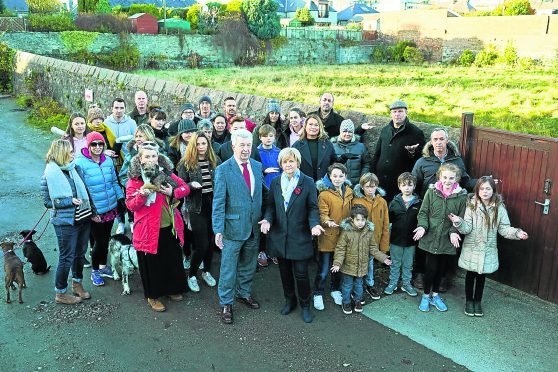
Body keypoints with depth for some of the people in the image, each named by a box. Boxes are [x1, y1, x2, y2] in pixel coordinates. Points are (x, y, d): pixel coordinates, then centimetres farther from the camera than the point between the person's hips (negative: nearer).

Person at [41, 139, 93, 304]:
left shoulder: (75, 168, 2)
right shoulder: (49, 175, -13)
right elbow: (47, 201, -8)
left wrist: (92, 211, 7)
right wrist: (69, 201, -18)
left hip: (83, 219, 6)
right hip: (65, 222, -6)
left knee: (80, 254, 18)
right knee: (67, 258, 4)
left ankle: (77, 284, 38)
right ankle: (60, 293, 22)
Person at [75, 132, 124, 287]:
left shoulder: (108, 161, 3)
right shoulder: (80, 163, -12)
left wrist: (121, 198, 7)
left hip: (111, 208, 5)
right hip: (95, 212, -5)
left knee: (106, 239, 16)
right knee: (99, 241, 1)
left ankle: (103, 266, 36)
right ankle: (95, 271, 24)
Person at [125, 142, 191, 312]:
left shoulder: (166, 173, 4)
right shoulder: (135, 179, -6)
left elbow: (185, 188, 6)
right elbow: (130, 205, -10)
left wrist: (172, 192, -13)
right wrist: (142, 193, -27)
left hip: (170, 227, 4)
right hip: (149, 229, -4)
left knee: (173, 260, 17)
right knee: (152, 263, 8)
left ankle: (172, 289, 38)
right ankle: (153, 296, 27)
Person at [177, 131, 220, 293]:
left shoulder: (215, 161, 5)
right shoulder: (186, 163, -4)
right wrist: (191, 185, -24)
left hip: (214, 205, 4)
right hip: (197, 207, -3)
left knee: (211, 241, 11)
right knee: (201, 244, -5)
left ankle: (207, 272, 32)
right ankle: (191, 275, 16)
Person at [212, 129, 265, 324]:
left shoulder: (257, 166, 4)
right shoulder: (223, 169, -12)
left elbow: (261, 194, 11)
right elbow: (218, 203, -13)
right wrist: (218, 230, -17)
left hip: (254, 227, 5)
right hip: (233, 227, -5)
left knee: (248, 265, 20)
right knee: (229, 268, 7)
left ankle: (244, 293, 40)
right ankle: (225, 303, 23)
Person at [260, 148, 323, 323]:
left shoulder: (307, 182, -5)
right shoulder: (275, 182, 5)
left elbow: (313, 208, -3)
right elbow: (271, 206, 8)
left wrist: (314, 224, -20)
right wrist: (267, 220, -10)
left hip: (299, 237, -3)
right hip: (279, 235, 3)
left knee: (301, 273, 1)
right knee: (285, 272, 15)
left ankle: (305, 305, 22)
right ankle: (289, 300, 36)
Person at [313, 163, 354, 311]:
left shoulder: (349, 192, 5)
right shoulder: (324, 193, -13)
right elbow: (322, 214, -17)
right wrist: (328, 221, -36)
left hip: (344, 236, 5)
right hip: (328, 237, -5)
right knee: (323, 269, 2)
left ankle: (335, 289, 40)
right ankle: (318, 294, 21)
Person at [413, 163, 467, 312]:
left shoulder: (461, 196, -5)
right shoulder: (431, 192, -6)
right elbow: (423, 212, -1)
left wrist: (454, 231, -17)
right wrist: (422, 226, -17)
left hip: (448, 240, 2)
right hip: (431, 238, -1)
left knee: (441, 268, 16)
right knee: (431, 268, 3)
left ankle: (435, 295, 37)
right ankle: (426, 295, 26)